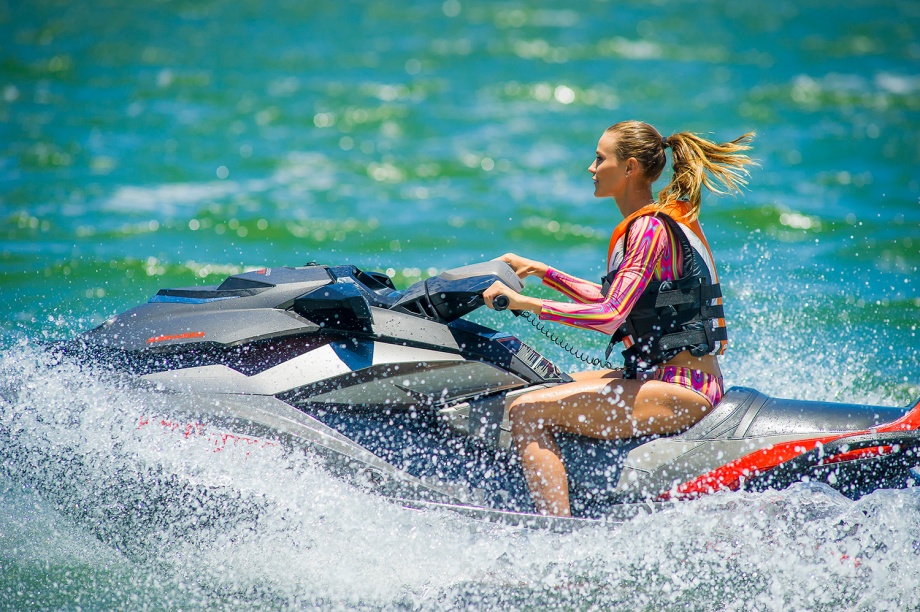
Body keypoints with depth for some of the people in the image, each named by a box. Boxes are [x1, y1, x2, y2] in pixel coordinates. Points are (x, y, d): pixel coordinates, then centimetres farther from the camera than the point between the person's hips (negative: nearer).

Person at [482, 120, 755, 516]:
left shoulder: (650, 228, -16)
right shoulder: (665, 217, 14)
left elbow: (610, 316, -25)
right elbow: (615, 300, 23)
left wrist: (525, 303, -23)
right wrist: (540, 271, 22)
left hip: (682, 391, -11)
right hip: (687, 379, 11)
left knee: (527, 411, -17)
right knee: (544, 385, 24)